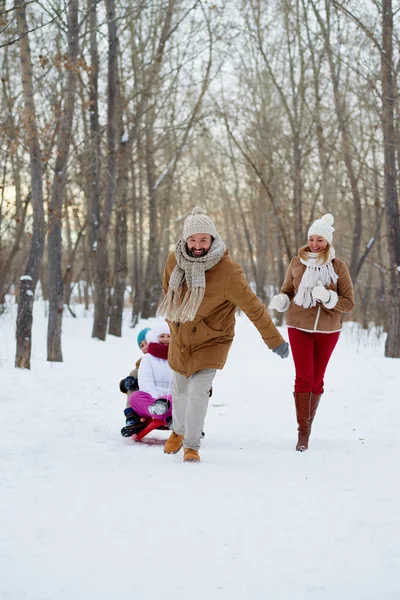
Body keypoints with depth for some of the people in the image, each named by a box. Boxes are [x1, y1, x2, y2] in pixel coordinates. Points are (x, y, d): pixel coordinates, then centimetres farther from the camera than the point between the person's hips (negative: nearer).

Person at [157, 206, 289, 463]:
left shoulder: (228, 271, -28)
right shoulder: (174, 261, -12)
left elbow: (253, 307, -21)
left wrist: (275, 340, -15)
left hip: (211, 341, -4)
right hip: (180, 338, 4)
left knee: (199, 390, -16)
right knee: (179, 389, 17)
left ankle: (192, 446, 1)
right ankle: (178, 431, 44)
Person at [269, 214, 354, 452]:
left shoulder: (338, 267, -5)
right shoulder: (297, 263, -2)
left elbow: (349, 303, -6)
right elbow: (287, 290, 8)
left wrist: (328, 298, -24)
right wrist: (280, 301, -15)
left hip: (327, 331, 0)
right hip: (299, 327, 0)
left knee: (317, 379, 11)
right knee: (304, 377, -8)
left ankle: (309, 424, 28)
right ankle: (303, 432, -7)